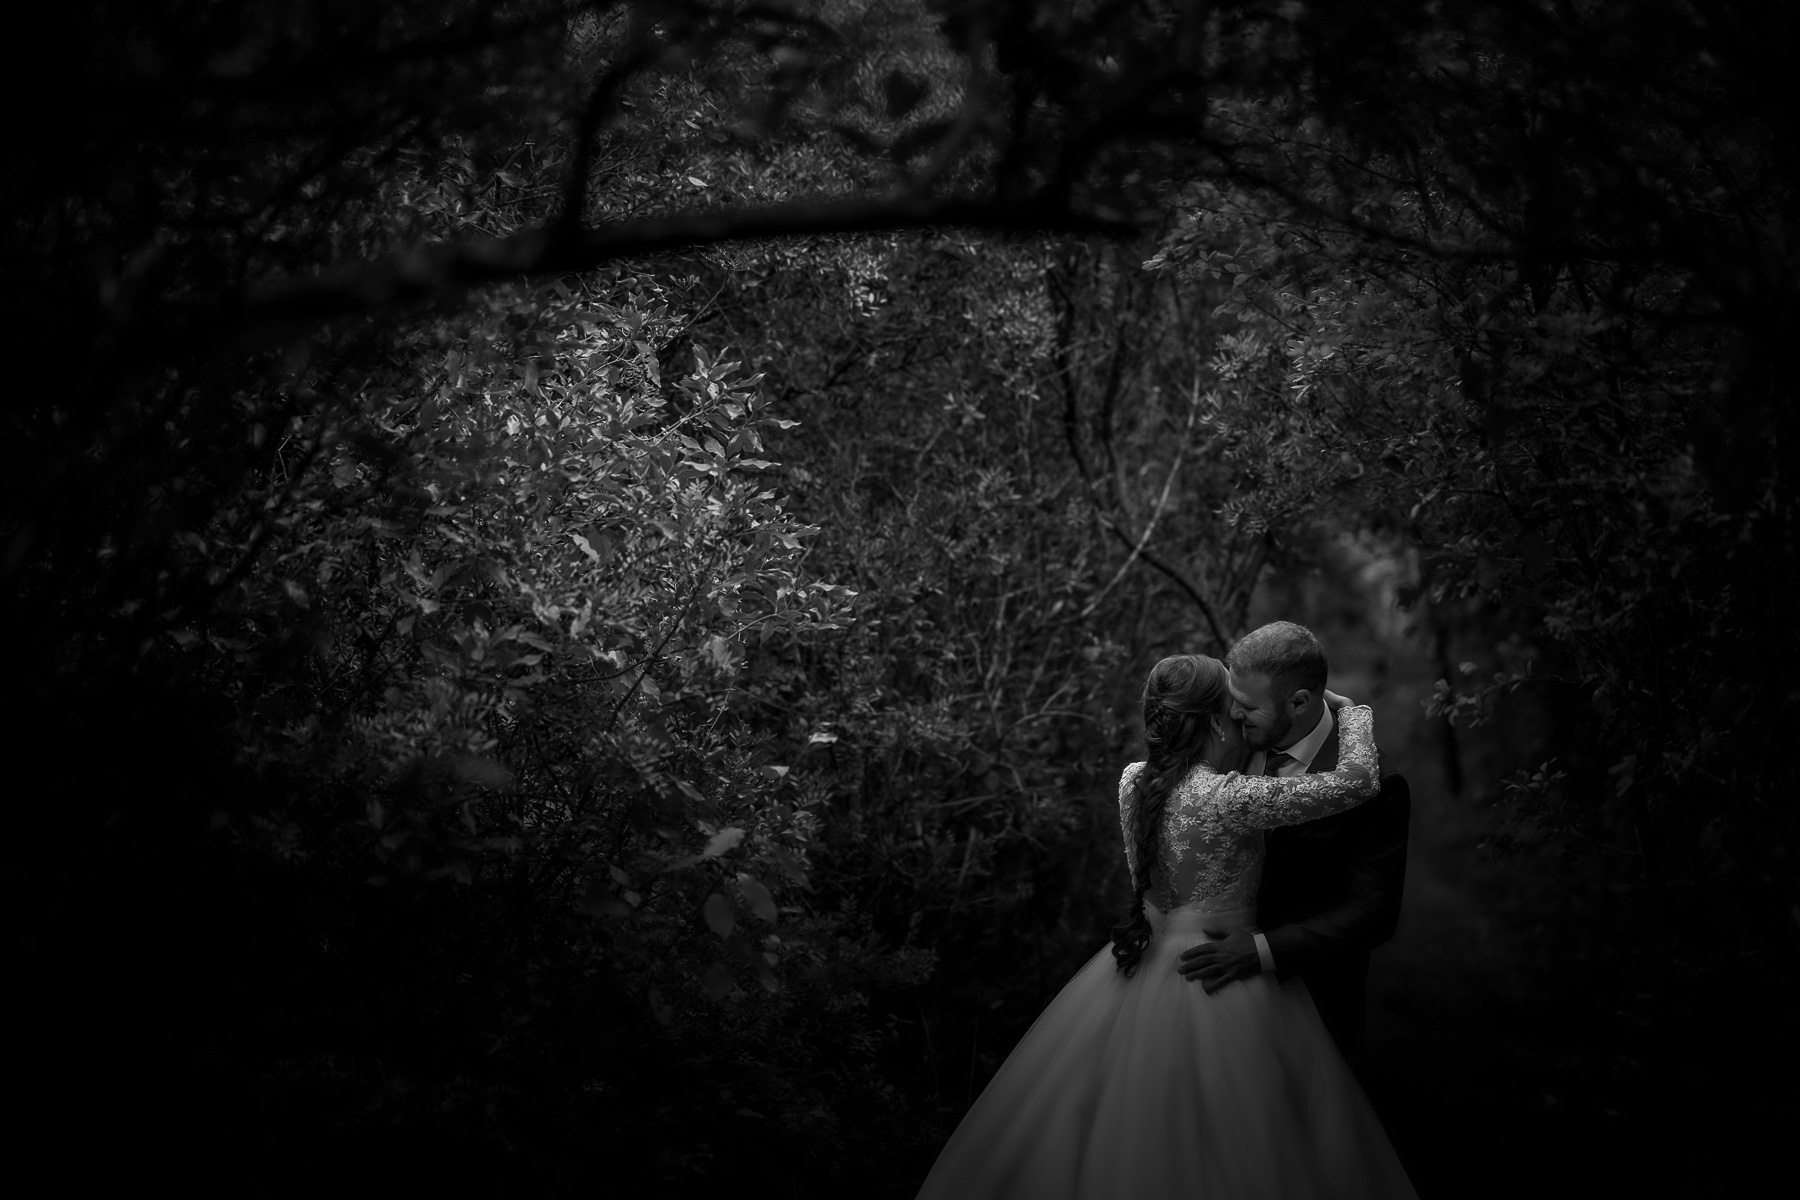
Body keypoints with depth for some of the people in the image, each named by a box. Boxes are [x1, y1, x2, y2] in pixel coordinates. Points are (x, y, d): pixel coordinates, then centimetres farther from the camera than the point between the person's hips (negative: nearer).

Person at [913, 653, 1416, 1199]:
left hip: (1143, 970, 7)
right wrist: (1351, 710, -4)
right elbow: (1355, 782, -22)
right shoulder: (1227, 799, -24)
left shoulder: (1134, 781, -4)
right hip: (1221, 988, -7)